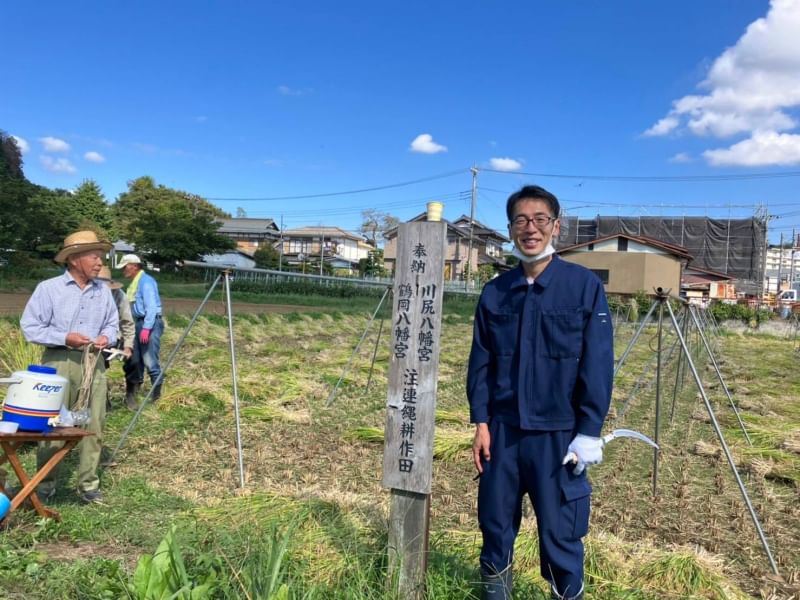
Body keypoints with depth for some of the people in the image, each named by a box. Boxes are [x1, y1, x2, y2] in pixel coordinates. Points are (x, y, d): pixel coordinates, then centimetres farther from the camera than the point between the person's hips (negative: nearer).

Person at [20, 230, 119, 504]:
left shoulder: (103, 291, 8)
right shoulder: (48, 288, -5)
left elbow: (112, 324, 16)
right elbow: (30, 327, -5)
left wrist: (107, 337, -7)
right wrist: (64, 338, -17)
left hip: (94, 363, 4)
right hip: (59, 363, -3)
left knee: (93, 425, 4)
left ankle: (89, 483, 14)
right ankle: (45, 484, 16)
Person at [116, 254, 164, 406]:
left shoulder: (146, 281, -12)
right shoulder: (134, 282, 17)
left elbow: (151, 306, -19)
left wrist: (146, 328, -23)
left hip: (150, 323, -10)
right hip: (138, 323, 10)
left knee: (149, 360, -10)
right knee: (135, 359, 11)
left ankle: (157, 392, 0)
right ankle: (133, 391, 19)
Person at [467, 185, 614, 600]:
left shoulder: (585, 286, -6)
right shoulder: (494, 292, 3)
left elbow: (598, 365, -7)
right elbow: (480, 362, 7)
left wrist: (589, 432, -9)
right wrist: (481, 421, 1)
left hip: (559, 434, -3)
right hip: (502, 431, 3)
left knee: (560, 534, 6)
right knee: (495, 524, 15)